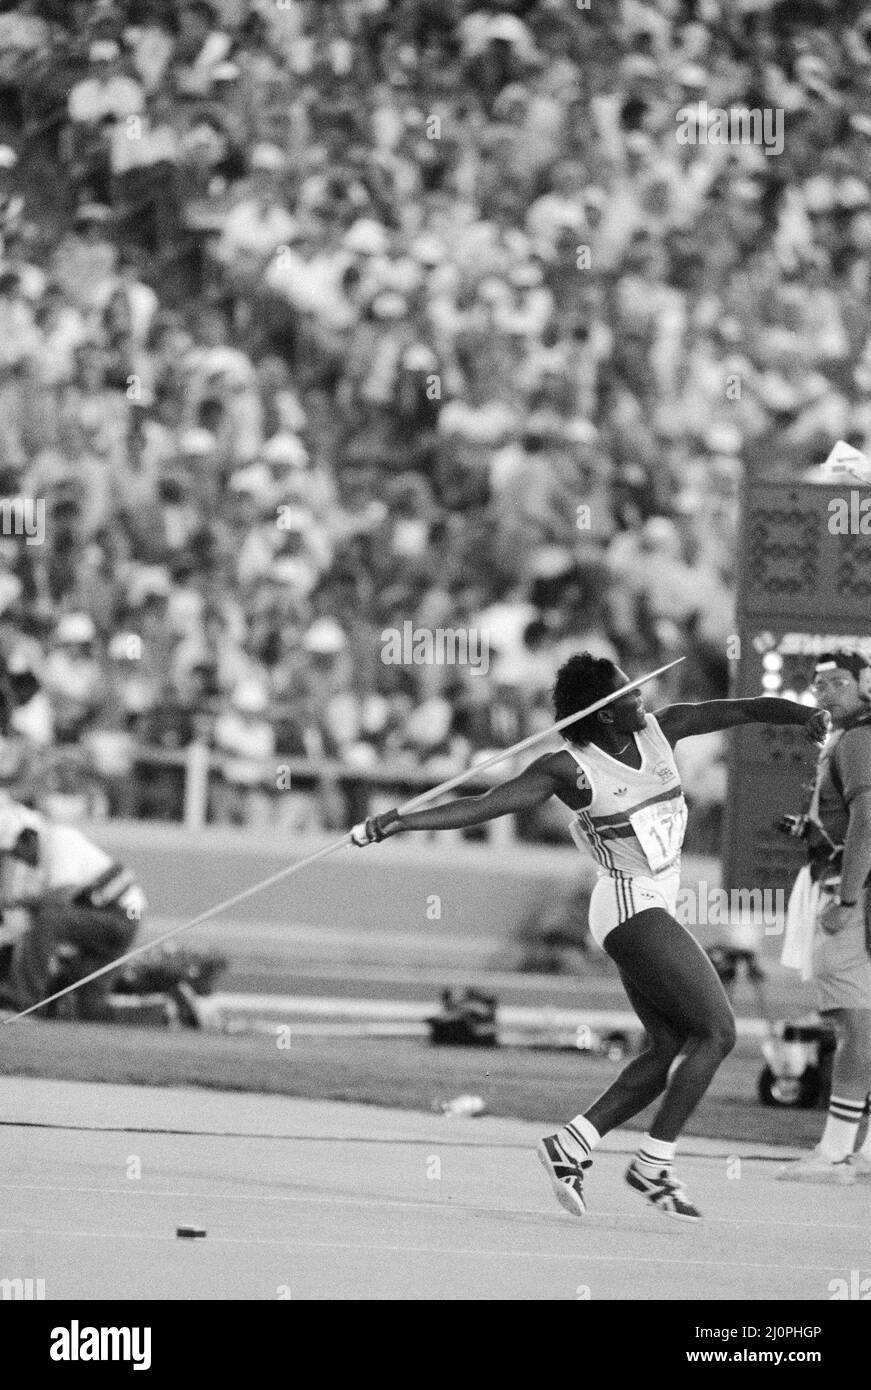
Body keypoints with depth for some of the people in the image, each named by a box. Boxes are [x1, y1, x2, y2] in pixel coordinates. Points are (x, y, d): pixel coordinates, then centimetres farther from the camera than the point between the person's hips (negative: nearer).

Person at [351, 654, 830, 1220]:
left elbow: (741, 710, -1)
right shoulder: (572, 769, -16)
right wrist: (400, 822, -28)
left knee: (669, 1048, 8)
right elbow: (482, 806, -19)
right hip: (632, 906, -8)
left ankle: (571, 1145, 11)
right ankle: (654, 1164, -8)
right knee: (718, 1031, -11)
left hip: (654, 909, 8)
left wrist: (804, 713, -18)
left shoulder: (659, 729, 2)